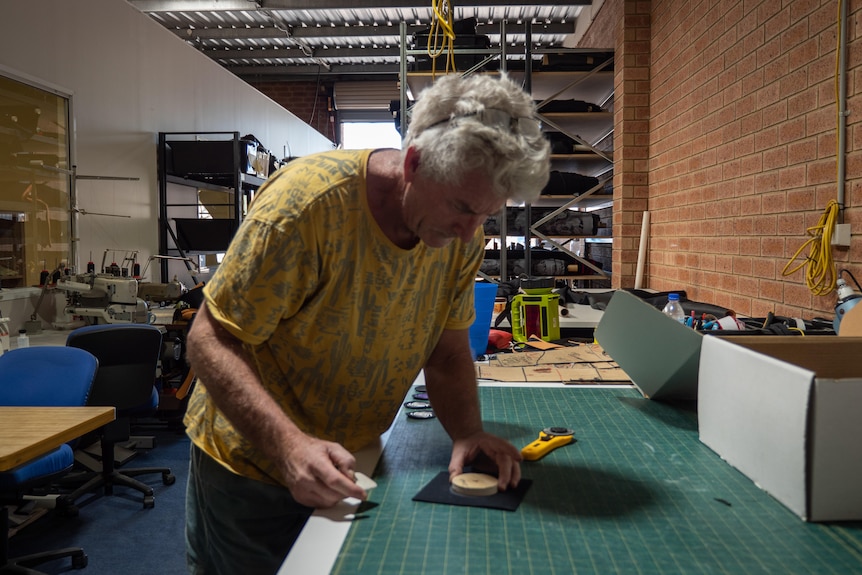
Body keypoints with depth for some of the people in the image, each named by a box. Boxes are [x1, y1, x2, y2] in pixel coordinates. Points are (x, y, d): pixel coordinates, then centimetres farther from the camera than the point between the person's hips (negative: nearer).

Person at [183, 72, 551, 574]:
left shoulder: (464, 237, -12)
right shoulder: (308, 201, -29)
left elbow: (447, 353, -2)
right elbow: (211, 342, -25)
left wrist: (469, 434, -20)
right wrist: (290, 445, -38)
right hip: (253, 466, -4)